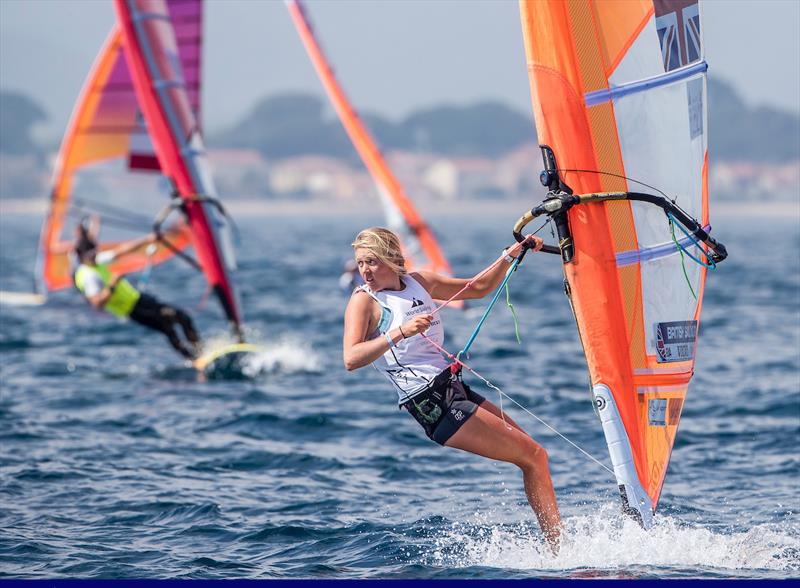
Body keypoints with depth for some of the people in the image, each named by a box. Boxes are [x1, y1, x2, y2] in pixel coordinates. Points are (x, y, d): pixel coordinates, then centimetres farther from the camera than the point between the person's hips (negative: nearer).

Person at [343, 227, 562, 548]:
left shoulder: (418, 282, 12)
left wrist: (510, 256, 11)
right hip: (432, 405, -8)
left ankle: (556, 542, 17)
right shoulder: (363, 301, -8)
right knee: (532, 455, -6)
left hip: (453, 388, 8)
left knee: (534, 454, 11)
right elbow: (351, 359, -24)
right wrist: (399, 332, -34)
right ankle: (561, 548, 0)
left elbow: (479, 288, 24)